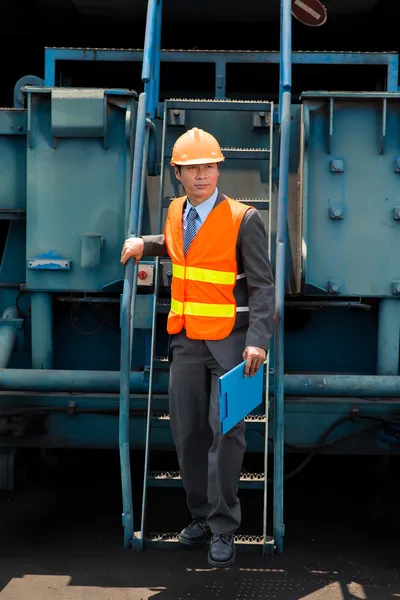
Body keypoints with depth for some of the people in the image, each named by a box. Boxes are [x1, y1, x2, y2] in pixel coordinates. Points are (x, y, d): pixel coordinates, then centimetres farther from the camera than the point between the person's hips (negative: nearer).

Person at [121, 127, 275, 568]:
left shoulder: (242, 219, -9)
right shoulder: (176, 213, 8)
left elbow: (262, 285, -10)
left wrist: (258, 340, -21)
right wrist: (143, 244, 12)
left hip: (230, 341, -5)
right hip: (186, 340, 5)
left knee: (226, 432, -4)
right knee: (187, 432, 8)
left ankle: (223, 528, 7)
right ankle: (201, 516, 24)